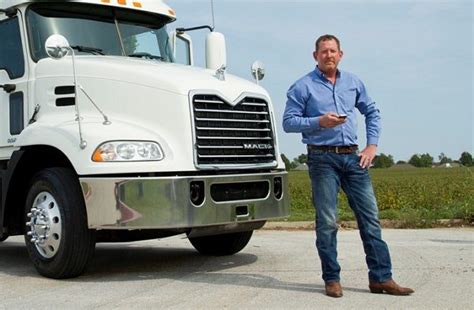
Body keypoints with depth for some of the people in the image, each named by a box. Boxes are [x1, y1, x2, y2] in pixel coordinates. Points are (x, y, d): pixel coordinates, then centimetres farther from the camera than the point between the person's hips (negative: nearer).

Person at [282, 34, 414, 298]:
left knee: (370, 217, 2)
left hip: (353, 157, 4)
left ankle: (381, 278, 7)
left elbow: (372, 112, 21)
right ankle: (332, 279, 9)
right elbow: (289, 122, -3)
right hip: (323, 158, -4)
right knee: (327, 221, -2)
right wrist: (319, 122, -17)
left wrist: (372, 145, 9)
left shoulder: (353, 82, 14)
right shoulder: (303, 86, 1)